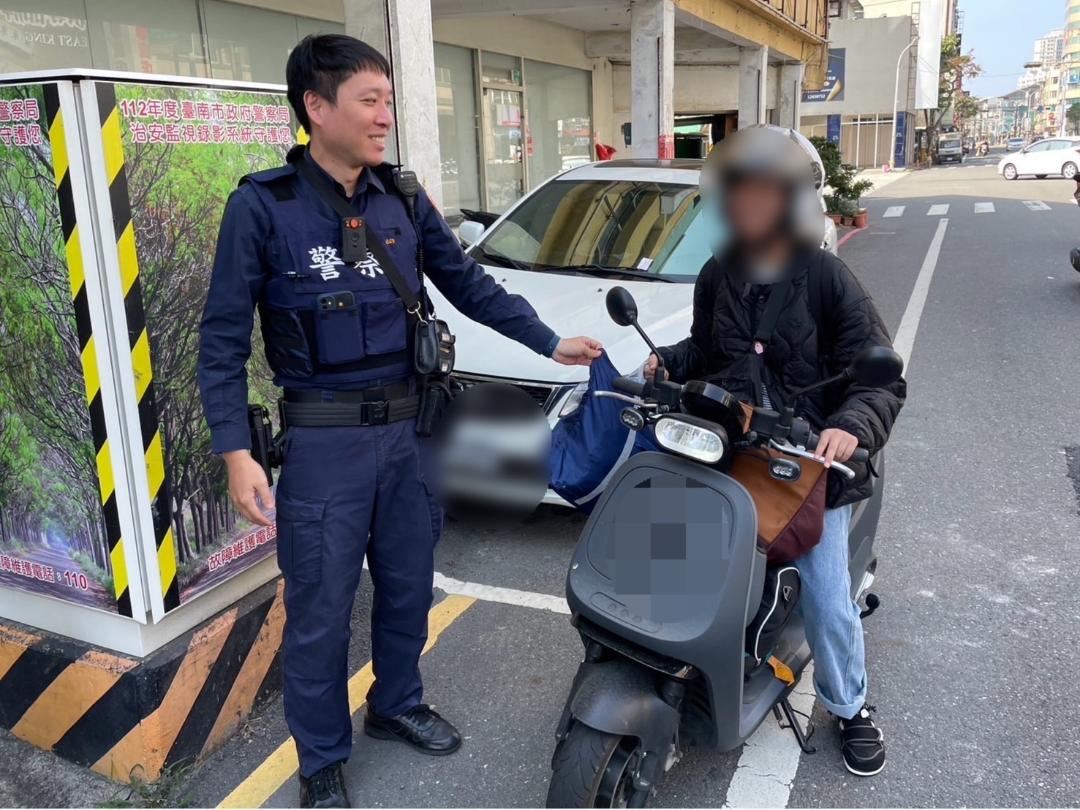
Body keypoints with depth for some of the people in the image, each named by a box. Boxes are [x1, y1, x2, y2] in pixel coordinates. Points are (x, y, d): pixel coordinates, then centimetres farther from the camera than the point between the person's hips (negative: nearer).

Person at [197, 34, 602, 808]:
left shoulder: (404, 201, 4)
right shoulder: (262, 205, -9)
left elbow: (470, 284, 11)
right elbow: (223, 338, -8)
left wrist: (552, 343, 6)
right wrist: (236, 452, -15)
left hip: (407, 428, 5)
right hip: (324, 441, -4)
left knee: (408, 586, 18)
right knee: (321, 610, 6)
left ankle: (397, 704, 43)